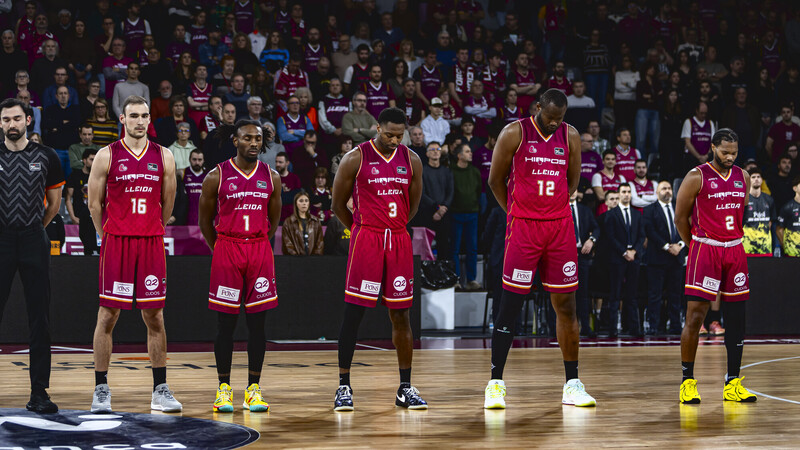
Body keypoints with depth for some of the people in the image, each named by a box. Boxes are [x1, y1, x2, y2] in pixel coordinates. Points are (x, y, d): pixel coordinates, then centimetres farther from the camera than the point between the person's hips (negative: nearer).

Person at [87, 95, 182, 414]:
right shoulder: (107, 156, 0)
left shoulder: (163, 157, 7)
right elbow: (95, 203, 5)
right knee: (107, 316, 0)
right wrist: (108, 236, 7)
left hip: (151, 244, 2)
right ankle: (101, 390, 7)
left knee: (155, 318, 5)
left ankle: (160, 390, 11)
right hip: (116, 244, -2)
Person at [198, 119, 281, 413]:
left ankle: (253, 389, 9)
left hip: (260, 252, 2)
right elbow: (205, 221, 6)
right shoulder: (217, 176, -2)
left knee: (257, 322, 3)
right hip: (226, 249, -2)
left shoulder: (271, 177, 6)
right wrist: (222, 251, 8)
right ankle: (224, 388, 8)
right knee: (225, 323, 1)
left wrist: (256, 244, 14)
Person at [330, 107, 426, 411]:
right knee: (353, 313, -5)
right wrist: (363, 230, 9)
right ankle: (343, 387, 2)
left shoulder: (411, 160, 6)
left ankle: (405, 388, 14)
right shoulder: (356, 159, -5)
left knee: (401, 315, 6)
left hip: (399, 242, 4)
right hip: (365, 241, -4)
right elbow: (338, 204, 3)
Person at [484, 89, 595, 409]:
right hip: (523, 226, -3)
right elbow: (495, 180, 2)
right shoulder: (514, 133, -5)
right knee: (510, 307, -4)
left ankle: (572, 385, 11)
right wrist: (515, 213, 5)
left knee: (566, 305, 4)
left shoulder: (570, 136, 5)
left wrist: (555, 210, 12)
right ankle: (496, 384, 3)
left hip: (560, 227, 3)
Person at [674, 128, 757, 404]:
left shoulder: (743, 178, 10)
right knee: (694, 317, -9)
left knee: (736, 317, 6)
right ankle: (688, 381, -1)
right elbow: (680, 217, -2)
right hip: (705, 249, -6)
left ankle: (733, 384, 12)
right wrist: (696, 246, 5)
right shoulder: (696, 177, -7)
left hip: (735, 251, 6)